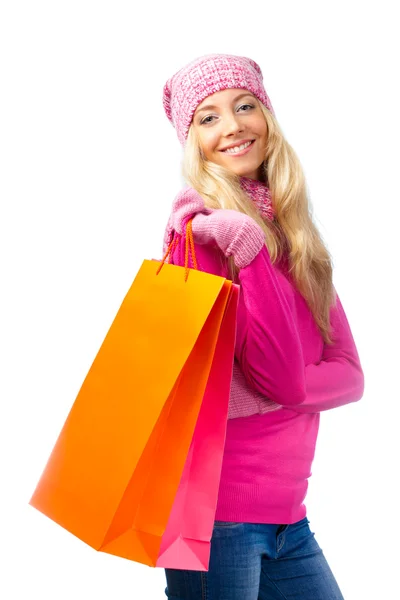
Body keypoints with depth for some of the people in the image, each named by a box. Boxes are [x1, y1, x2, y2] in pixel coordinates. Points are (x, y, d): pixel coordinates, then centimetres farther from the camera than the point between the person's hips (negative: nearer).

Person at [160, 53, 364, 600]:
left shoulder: (295, 235, 8)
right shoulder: (202, 226, -12)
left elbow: (349, 375, 1)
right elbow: (281, 376, -18)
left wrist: (263, 393, -15)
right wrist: (248, 250, -25)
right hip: (220, 513, -6)